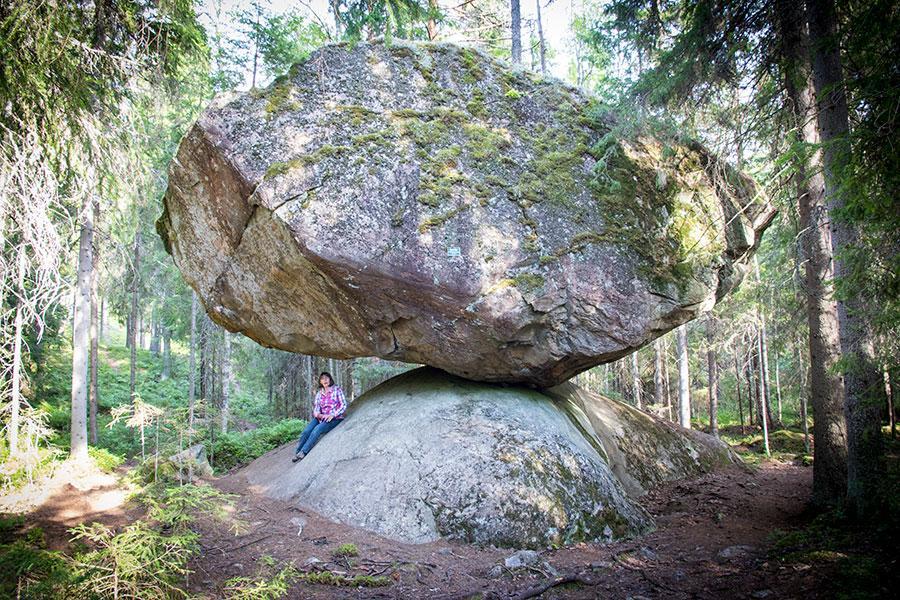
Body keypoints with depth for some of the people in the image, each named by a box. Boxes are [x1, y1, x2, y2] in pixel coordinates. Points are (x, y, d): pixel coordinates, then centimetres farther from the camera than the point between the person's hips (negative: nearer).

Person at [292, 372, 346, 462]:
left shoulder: (337, 389, 1)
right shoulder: (319, 393, 14)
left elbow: (344, 405, -4)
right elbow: (316, 408, 8)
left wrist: (332, 415, -16)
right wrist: (318, 414, -16)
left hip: (335, 418, -4)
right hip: (322, 418, 5)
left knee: (317, 429, -32)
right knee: (306, 431, -23)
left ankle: (303, 452, -34)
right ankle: (297, 452, -21)